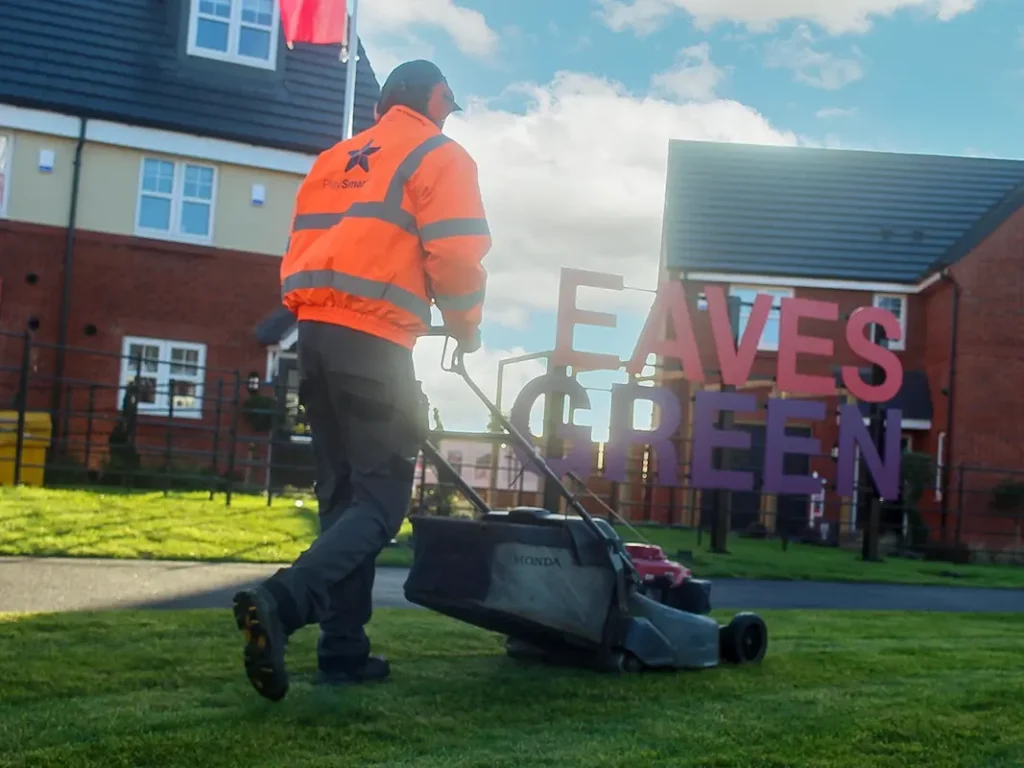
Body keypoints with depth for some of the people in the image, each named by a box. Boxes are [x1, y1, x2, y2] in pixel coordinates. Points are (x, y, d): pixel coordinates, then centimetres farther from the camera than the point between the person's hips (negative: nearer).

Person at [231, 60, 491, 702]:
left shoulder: (336, 158, 25)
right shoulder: (439, 156, 5)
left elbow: (304, 249, 21)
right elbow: (456, 256, -6)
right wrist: (467, 329, 10)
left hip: (316, 332, 7)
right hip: (374, 341, -7)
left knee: (345, 496, 11)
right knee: (382, 499, -6)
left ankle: (345, 651, 10)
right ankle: (284, 601, -27)